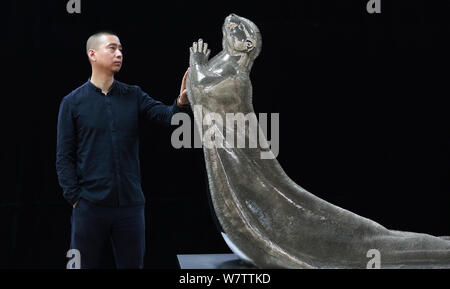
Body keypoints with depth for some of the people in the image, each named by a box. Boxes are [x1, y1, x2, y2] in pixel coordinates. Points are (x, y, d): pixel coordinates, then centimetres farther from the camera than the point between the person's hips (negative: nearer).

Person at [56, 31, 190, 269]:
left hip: (130, 204, 3)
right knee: (84, 265, 3)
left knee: (132, 264, 9)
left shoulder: (133, 96, 8)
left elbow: (167, 115, -8)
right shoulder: (72, 102, 1)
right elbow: (64, 157, 0)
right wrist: (75, 198, -9)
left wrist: (181, 102, -30)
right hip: (90, 205, -2)